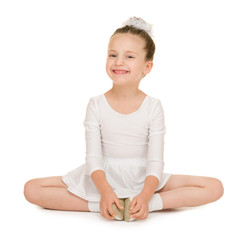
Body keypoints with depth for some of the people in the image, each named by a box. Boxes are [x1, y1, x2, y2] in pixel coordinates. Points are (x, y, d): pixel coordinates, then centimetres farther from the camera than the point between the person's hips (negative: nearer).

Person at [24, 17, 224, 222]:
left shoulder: (153, 106, -7)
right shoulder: (96, 104, -6)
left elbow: (155, 161, -13)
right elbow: (93, 157, -11)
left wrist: (145, 195, -32)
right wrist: (105, 192, -30)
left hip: (143, 179, 0)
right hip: (102, 179, 0)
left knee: (214, 187, -17)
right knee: (32, 189, -18)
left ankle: (140, 205, -27)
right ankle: (108, 205, -25)